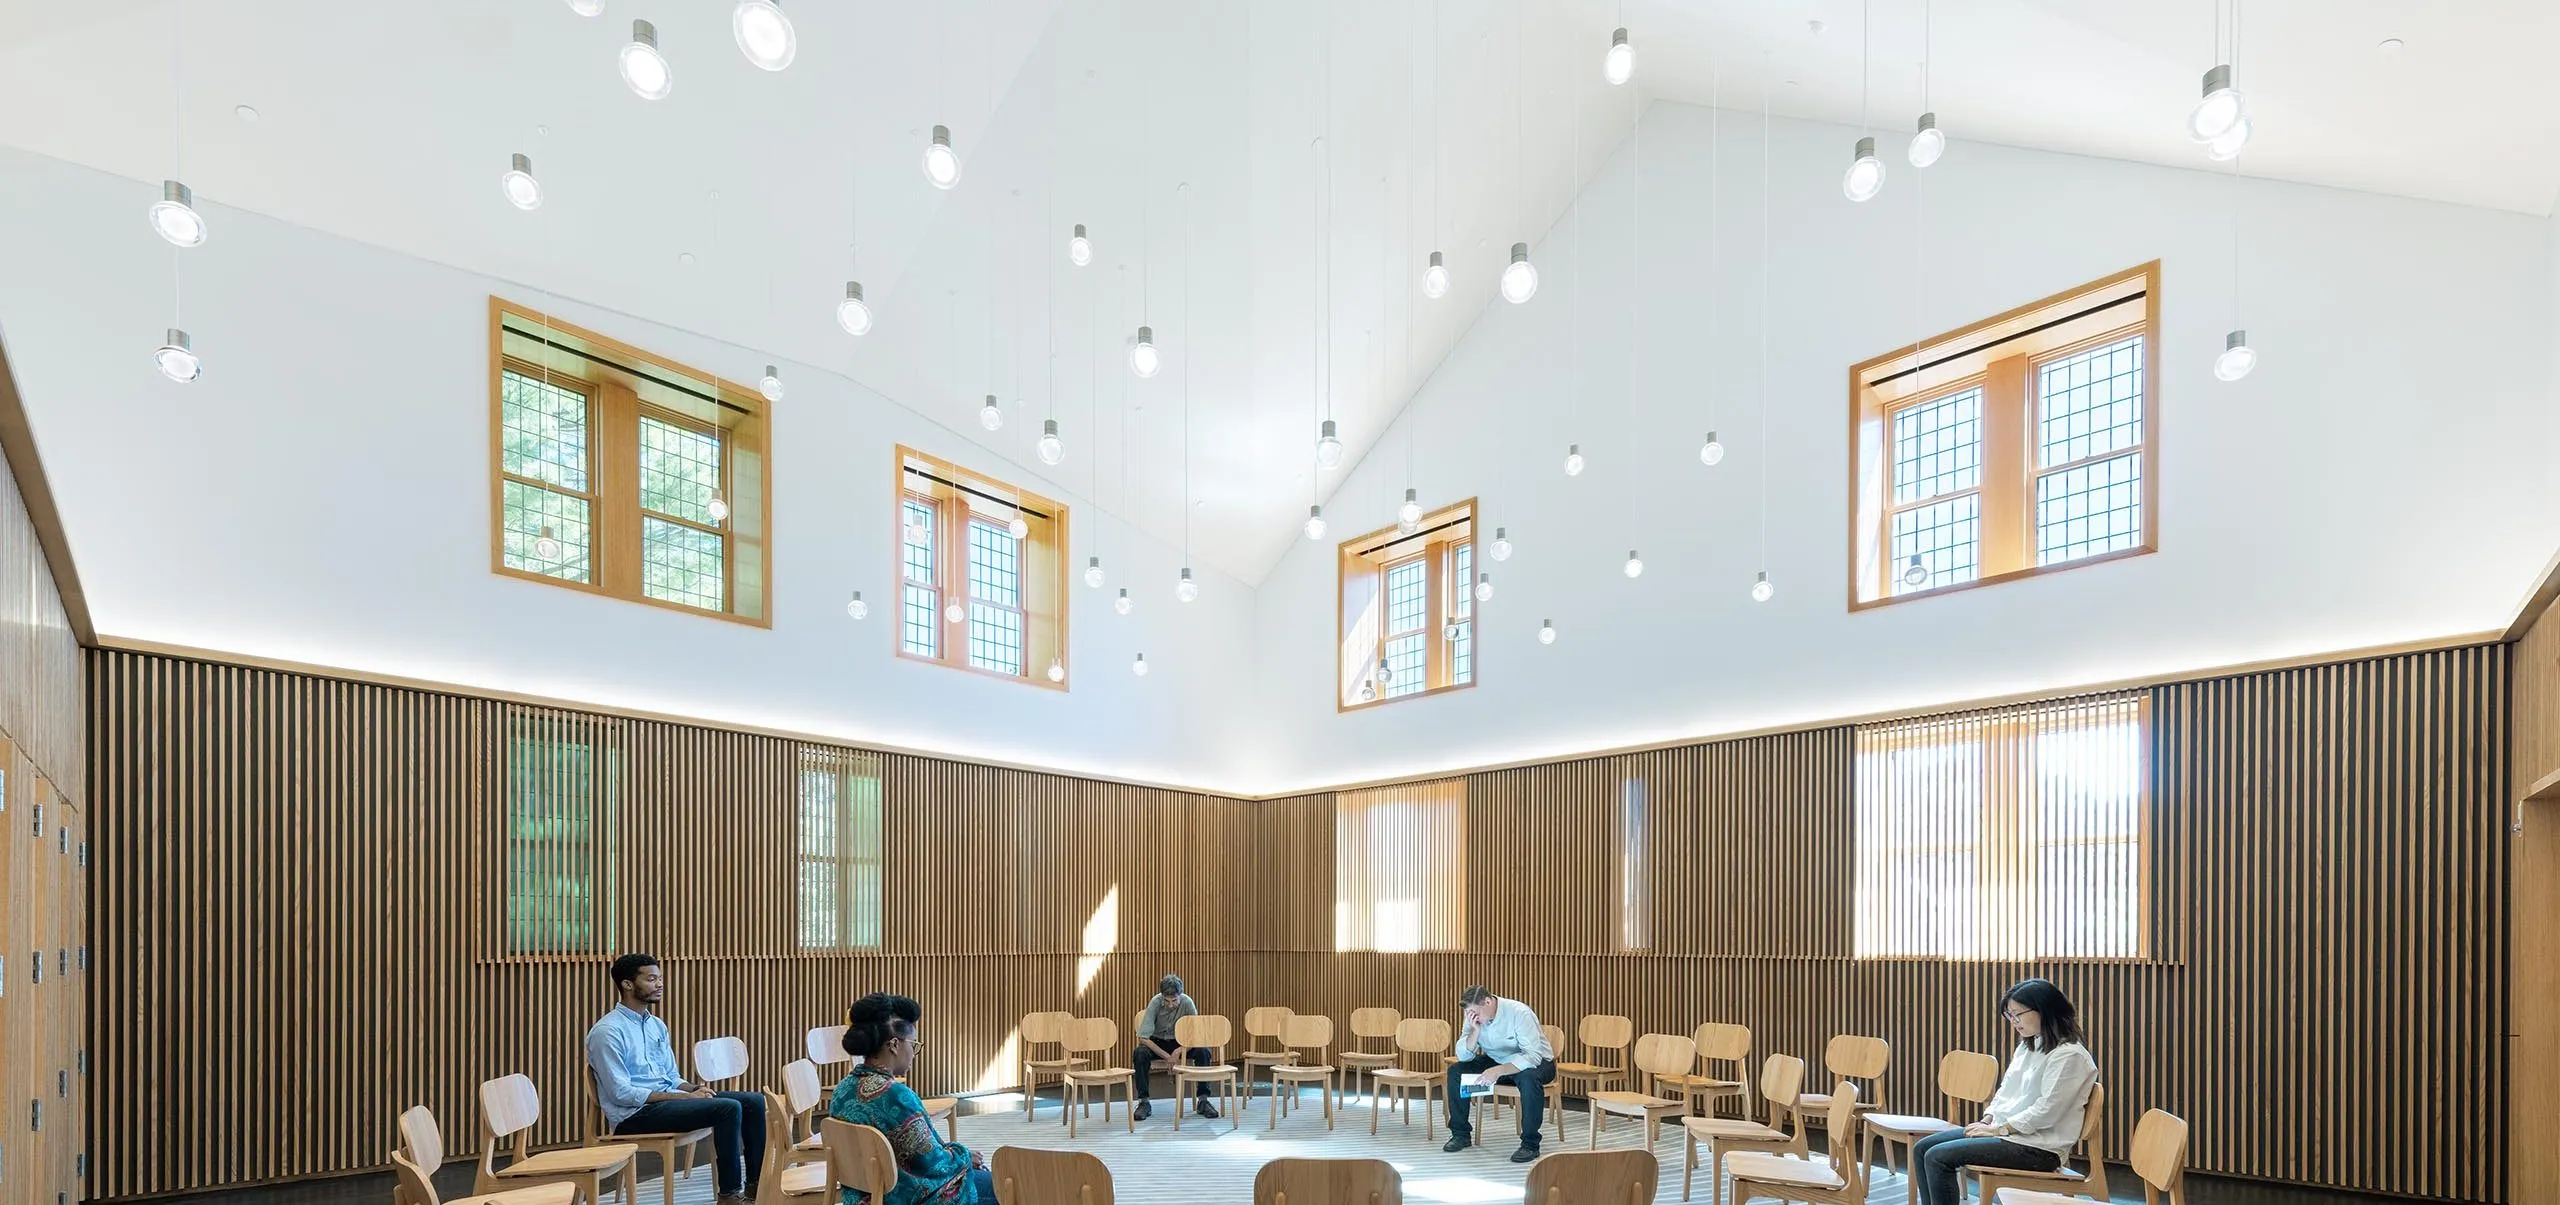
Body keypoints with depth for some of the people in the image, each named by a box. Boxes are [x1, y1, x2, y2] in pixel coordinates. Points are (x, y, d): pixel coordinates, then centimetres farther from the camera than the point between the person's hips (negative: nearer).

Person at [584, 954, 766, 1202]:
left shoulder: (657, 1025, 15)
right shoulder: (608, 1031, -12)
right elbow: (621, 1093, -19)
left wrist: (694, 1089, -5)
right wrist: (685, 1097, -20)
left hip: (666, 1099, 8)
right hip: (634, 1114, -8)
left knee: (753, 1101, -6)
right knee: (728, 1108, -26)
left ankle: (756, 1184, -1)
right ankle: (730, 1192, -14)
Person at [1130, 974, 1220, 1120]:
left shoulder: (1187, 1002, -22)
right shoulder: (1155, 1002, -24)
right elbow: (1143, 1038, -25)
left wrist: (1180, 1051, -34)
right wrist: (1166, 1056, -31)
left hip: (1180, 1042, 1)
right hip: (1157, 1042, -1)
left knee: (1203, 1051, -28)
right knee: (1139, 1053, -33)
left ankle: (1203, 1100, -17)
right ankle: (1144, 1102, -22)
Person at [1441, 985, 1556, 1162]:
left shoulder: (1519, 1013, -28)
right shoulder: (1474, 1015, -10)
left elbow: (1533, 1056, -36)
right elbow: (1464, 1056, -12)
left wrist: (1499, 1071, -47)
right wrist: (1475, 1030, -29)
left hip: (1534, 1062, -6)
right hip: (1497, 1061, 6)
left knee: (1530, 1078, -40)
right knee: (1455, 1071, -13)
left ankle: (1530, 1144, -25)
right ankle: (1461, 1134, 2)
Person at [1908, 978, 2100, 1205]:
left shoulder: (2069, 1055, -14)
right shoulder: (2027, 1047, 15)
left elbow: (2045, 1111, -20)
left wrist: (1998, 1129, -16)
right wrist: (1987, 1120, 1)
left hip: (2037, 1146, -10)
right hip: (2003, 1131, 10)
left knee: (1939, 1157, -21)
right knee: (1922, 1148, -1)